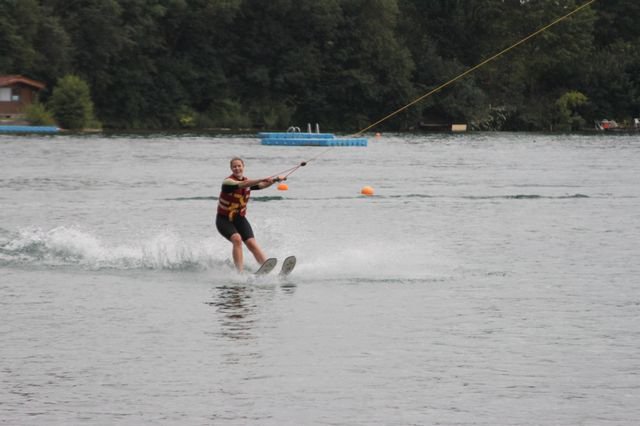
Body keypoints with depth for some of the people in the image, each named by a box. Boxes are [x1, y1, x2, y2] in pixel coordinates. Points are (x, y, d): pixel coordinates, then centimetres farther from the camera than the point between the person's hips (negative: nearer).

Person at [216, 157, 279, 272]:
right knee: (237, 239, -29)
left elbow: (262, 185, -9)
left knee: (252, 244, -13)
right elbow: (243, 184, -34)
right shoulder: (228, 182, -17)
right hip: (224, 220, -5)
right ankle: (240, 272, -33)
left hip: (239, 219, 5)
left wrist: (273, 180, -29)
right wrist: (263, 179, -43)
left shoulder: (248, 181, 4)